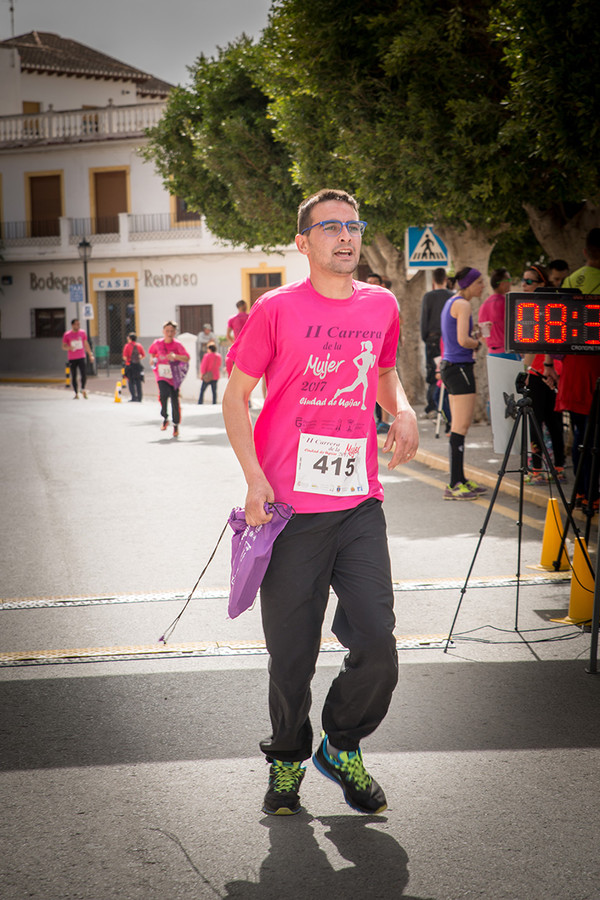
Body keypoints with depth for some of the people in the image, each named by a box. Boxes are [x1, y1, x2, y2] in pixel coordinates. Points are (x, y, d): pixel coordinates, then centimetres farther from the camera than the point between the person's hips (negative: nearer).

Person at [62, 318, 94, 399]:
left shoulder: (82, 332, 6)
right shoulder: (67, 335, -1)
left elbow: (86, 344, 15)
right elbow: (63, 346, 3)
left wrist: (90, 354, 14)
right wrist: (69, 347, -19)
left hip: (81, 357, 1)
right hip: (72, 359, -1)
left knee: (84, 375, -14)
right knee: (73, 376, 2)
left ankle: (83, 389, 7)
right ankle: (76, 394, 12)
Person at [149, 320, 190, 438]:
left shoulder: (177, 345, -6)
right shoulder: (158, 343, 1)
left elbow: (187, 358, -17)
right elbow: (151, 351, 23)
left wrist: (175, 356, -31)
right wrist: (153, 359, 7)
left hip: (174, 377, -1)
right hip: (162, 376, 1)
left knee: (175, 401, 2)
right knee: (163, 394, -24)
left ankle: (176, 425, 19)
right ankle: (165, 418, -4)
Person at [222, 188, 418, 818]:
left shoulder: (381, 306, 9)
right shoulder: (276, 309, -3)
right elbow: (235, 395, 1)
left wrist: (402, 410, 4)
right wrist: (254, 476, -11)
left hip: (359, 504, 3)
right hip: (290, 506, -3)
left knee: (377, 643, -2)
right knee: (291, 653, 5)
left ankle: (342, 748, 24)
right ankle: (288, 759, 29)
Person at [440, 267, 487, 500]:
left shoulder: (451, 302, 17)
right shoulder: (462, 305, -13)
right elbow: (463, 341, -22)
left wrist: (475, 334, 12)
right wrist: (478, 343, -3)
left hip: (450, 366, 10)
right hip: (460, 367, -10)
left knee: (459, 426, 12)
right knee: (461, 426, -10)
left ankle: (460, 480, 16)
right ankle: (454, 485, -11)